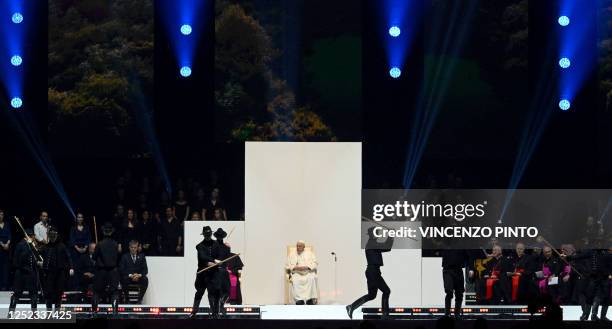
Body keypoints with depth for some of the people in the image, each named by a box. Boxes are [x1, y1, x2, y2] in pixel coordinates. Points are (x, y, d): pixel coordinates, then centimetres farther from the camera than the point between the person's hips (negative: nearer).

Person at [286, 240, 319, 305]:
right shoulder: (291, 255, 17)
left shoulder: (310, 253, 16)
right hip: (296, 274, 1)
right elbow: (287, 266, 10)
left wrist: (306, 267, -12)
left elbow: (315, 264, 5)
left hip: (308, 273, -1)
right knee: (295, 281, -34)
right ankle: (299, 300, -36)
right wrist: (295, 267, -10)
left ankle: (310, 299, -35)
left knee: (311, 279, -35)